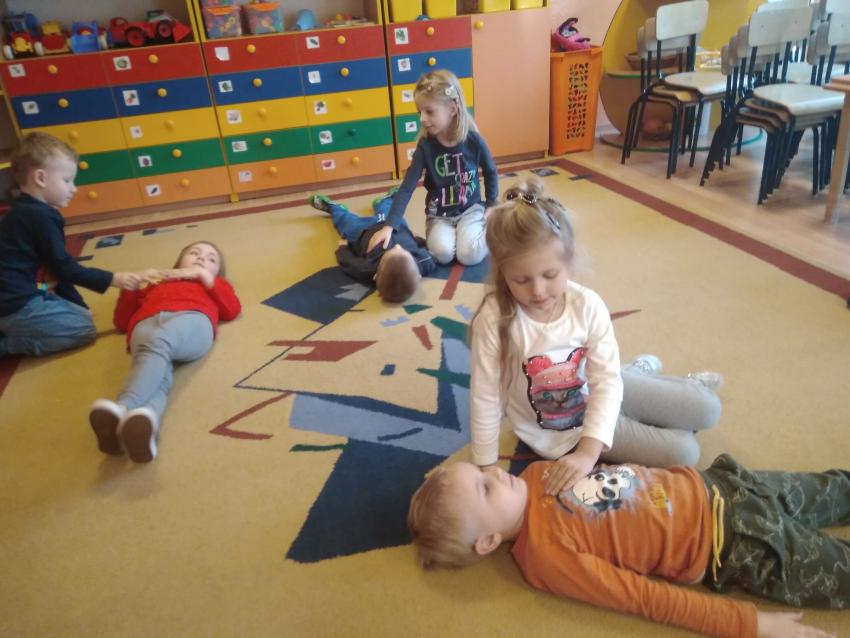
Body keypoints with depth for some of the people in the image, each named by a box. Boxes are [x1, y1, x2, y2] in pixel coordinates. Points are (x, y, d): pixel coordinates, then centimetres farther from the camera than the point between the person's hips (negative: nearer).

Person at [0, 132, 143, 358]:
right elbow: (64, 268, -15)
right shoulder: (40, 216, -17)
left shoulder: (25, 213, 14)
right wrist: (113, 279, -8)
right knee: (85, 329, -3)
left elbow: (56, 268, 15)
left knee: (82, 316, 19)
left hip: (22, 299, 10)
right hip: (19, 306, -10)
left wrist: (78, 305, 16)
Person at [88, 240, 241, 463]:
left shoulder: (212, 285, 44)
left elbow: (232, 309, 19)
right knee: (158, 375, -35)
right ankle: (144, 420, -65)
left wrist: (203, 275, 20)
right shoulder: (157, 283, 46)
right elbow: (121, 321, 37)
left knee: (157, 342, -39)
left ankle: (123, 409, -63)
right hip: (146, 324, 2)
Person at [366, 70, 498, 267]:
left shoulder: (473, 140, -14)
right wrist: (389, 225, -26)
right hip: (439, 214, 1)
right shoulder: (425, 146, -14)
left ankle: (485, 229, 9)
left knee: (469, 255, -22)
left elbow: (491, 173, 5)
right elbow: (407, 187, -17)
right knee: (443, 253, -25)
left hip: (471, 209, 0)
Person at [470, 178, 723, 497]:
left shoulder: (587, 305, -21)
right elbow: (485, 398, -23)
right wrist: (486, 470, -16)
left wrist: (588, 452, -34)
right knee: (682, 452, -4)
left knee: (707, 409, 6)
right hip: (559, 433, -2)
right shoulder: (494, 319, -29)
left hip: (596, 398, 3)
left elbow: (606, 383, -22)